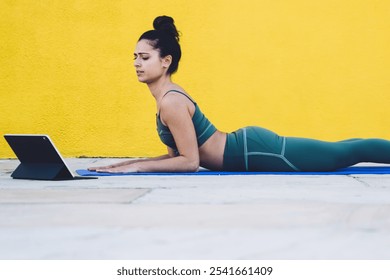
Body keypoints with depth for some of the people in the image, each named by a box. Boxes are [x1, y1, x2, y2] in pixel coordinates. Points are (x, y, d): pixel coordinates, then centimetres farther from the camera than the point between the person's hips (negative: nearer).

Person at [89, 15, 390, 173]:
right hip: (249, 145, 8)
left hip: (254, 152, -8)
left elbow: (189, 161, -20)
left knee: (345, 153, -1)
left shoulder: (171, 102, -20)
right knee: (341, 153, 17)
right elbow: (177, 153, 15)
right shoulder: (169, 96, 9)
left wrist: (136, 167, -17)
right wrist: (129, 162, 8)